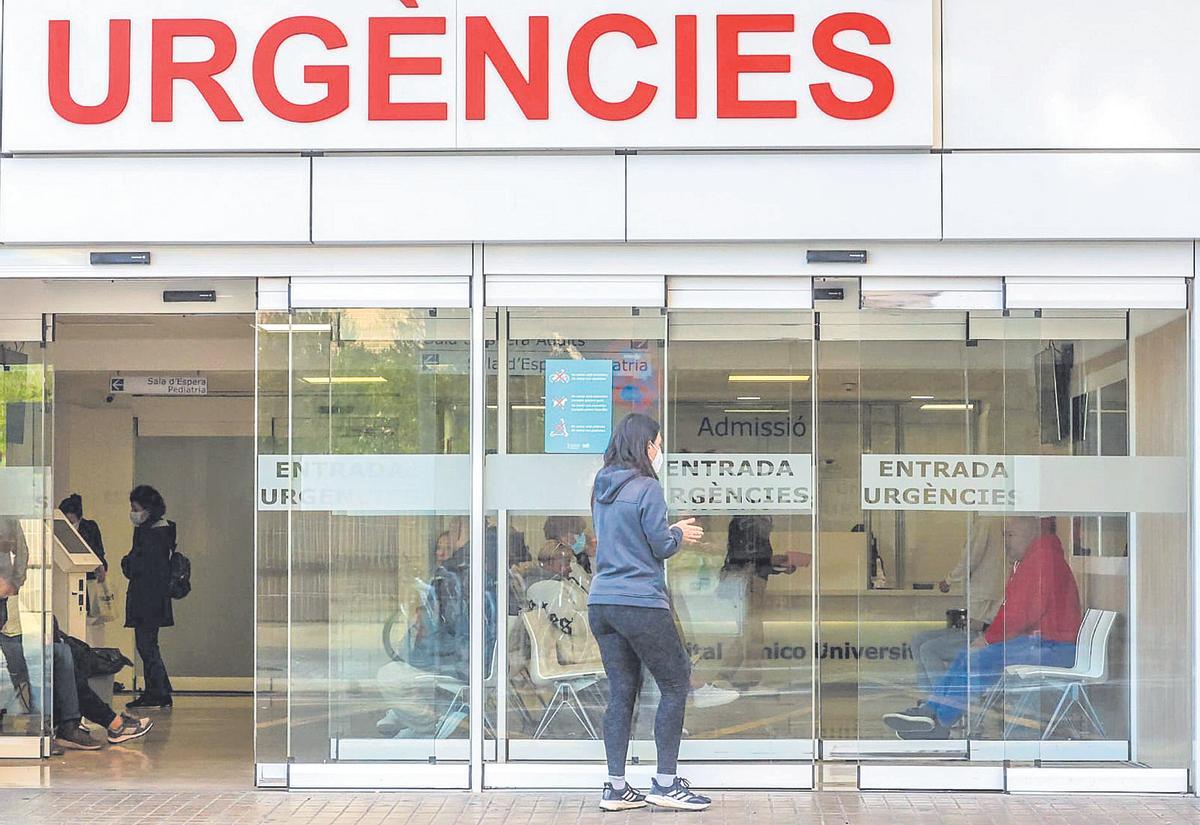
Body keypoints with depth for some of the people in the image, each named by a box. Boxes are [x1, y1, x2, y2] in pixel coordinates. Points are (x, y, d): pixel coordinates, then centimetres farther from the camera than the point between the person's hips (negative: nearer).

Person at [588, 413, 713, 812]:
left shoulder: (602, 489, 13)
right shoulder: (646, 488, -11)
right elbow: (661, 547, -9)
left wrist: (672, 532, 23)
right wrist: (679, 534, 12)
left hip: (602, 603, 8)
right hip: (641, 604, -8)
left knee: (622, 690, 10)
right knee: (675, 683, 4)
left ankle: (616, 787, 8)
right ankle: (666, 782, 4)